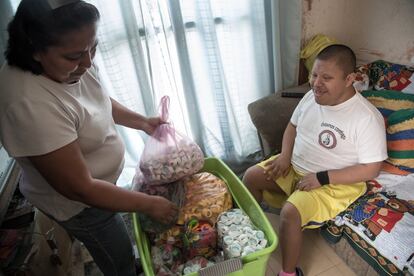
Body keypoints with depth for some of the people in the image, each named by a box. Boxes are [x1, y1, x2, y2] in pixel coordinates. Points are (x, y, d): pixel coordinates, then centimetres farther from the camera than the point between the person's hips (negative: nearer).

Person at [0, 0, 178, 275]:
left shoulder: (72, 62, -14)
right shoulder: (31, 105, -39)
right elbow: (80, 189, -32)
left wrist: (142, 122, -3)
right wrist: (149, 204, -24)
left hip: (98, 181, 7)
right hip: (78, 203, -7)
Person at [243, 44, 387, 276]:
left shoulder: (367, 118, -24)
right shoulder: (312, 96, -4)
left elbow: (371, 169, -20)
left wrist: (322, 178, -25)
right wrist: (285, 156, -7)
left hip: (335, 182, -7)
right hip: (294, 165, 7)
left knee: (291, 213, -27)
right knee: (251, 176, 0)